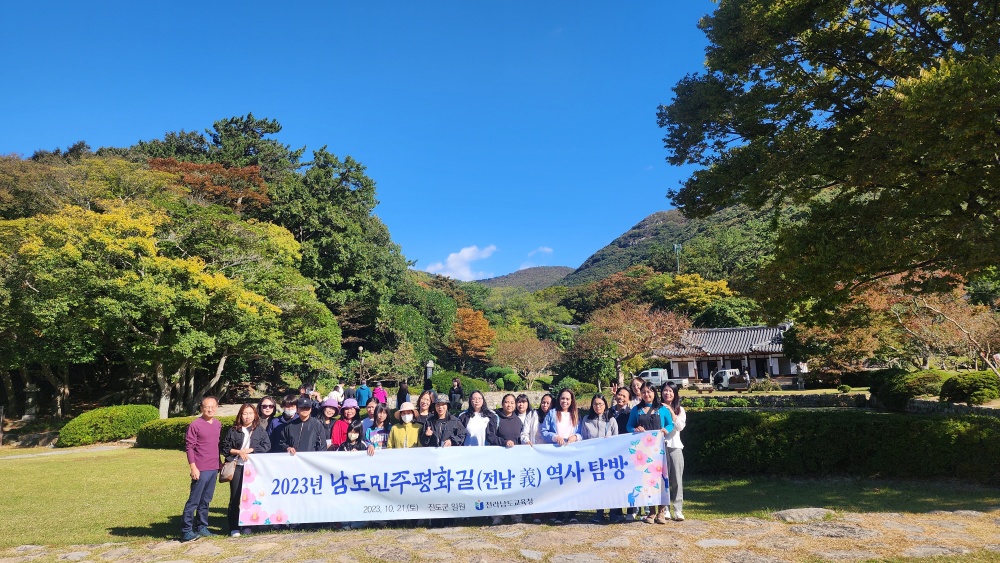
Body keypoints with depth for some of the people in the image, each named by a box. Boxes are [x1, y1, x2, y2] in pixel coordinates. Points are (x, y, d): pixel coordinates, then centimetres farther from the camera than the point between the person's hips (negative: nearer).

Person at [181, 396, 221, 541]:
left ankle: (202, 527, 22)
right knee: (194, 500, -2)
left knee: (206, 500, 13)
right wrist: (193, 467, -15)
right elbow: (189, 447, -10)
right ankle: (186, 531, 5)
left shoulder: (218, 424, 10)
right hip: (201, 469, -6)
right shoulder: (195, 425, -9)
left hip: (214, 469, 6)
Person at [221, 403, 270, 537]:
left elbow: (267, 446, -2)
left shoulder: (260, 430, 5)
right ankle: (234, 527, 9)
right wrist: (238, 452, -9)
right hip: (237, 467, 0)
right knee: (235, 497, 2)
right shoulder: (234, 430, 4)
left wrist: (250, 450, -11)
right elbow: (224, 447, 4)